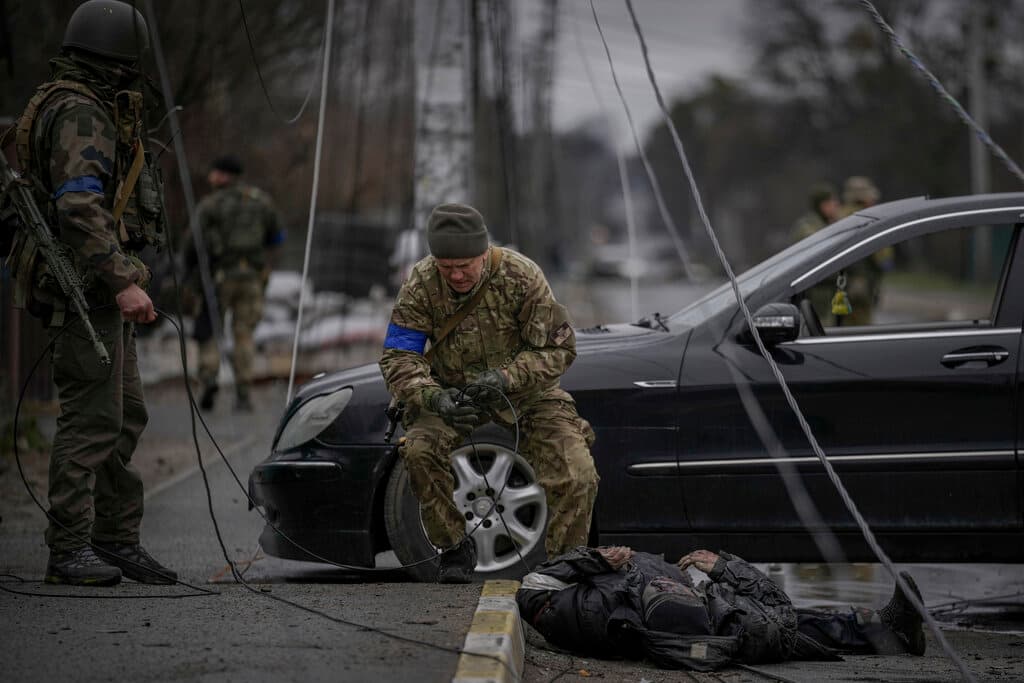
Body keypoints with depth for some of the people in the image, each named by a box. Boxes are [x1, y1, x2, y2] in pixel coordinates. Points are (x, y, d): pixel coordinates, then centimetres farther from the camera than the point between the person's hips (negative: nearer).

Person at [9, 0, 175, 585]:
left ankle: (117, 540, 17)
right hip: (87, 290, -11)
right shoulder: (79, 113, -14)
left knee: (126, 416, 12)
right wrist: (123, 281, -28)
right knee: (93, 418, -11)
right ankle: (70, 550, -9)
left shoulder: (93, 111, 20)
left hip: (104, 294, 11)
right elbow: (79, 206, -25)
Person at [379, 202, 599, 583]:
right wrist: (435, 398, -37)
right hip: (455, 392, 1)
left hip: (526, 391, -1)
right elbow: (398, 358, -16)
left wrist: (506, 377, -34)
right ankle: (455, 549, -8)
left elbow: (557, 348, -15)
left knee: (576, 478, -20)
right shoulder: (420, 285, -15)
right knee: (419, 449, -29)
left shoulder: (521, 276, -19)